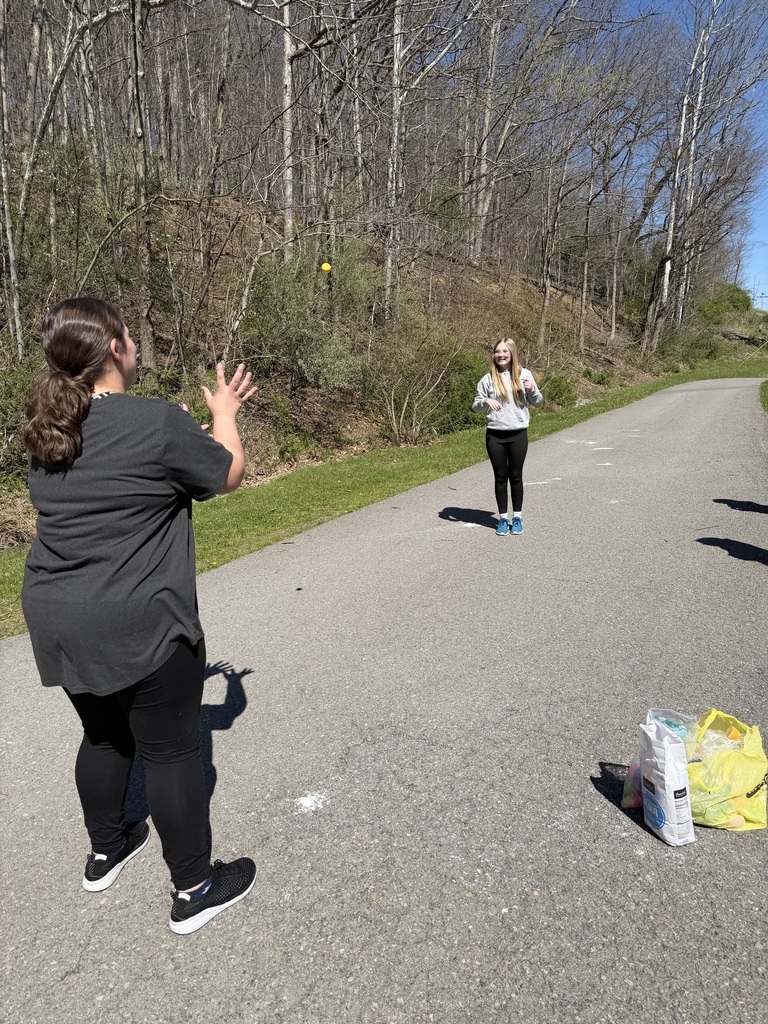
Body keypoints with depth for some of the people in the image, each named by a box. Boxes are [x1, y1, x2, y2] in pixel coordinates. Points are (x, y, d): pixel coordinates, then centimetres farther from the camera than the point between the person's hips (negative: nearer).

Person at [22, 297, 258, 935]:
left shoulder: (49, 429, 6)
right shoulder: (160, 422, -18)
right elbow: (229, 475, -4)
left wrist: (211, 417, 21)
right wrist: (225, 414, 13)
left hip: (58, 619, 8)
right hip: (138, 625, -8)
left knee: (105, 734, 26)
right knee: (172, 751, 8)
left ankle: (106, 852, 47)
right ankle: (195, 890, 25)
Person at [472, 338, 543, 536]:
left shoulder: (524, 374, 2)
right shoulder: (488, 379, 0)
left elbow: (537, 402, 7)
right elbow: (476, 406, 2)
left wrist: (532, 390, -14)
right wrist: (486, 401, -19)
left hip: (518, 434, 0)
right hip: (495, 435, 0)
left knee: (516, 476, 8)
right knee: (500, 477, 7)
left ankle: (517, 517, 21)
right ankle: (503, 518, 18)